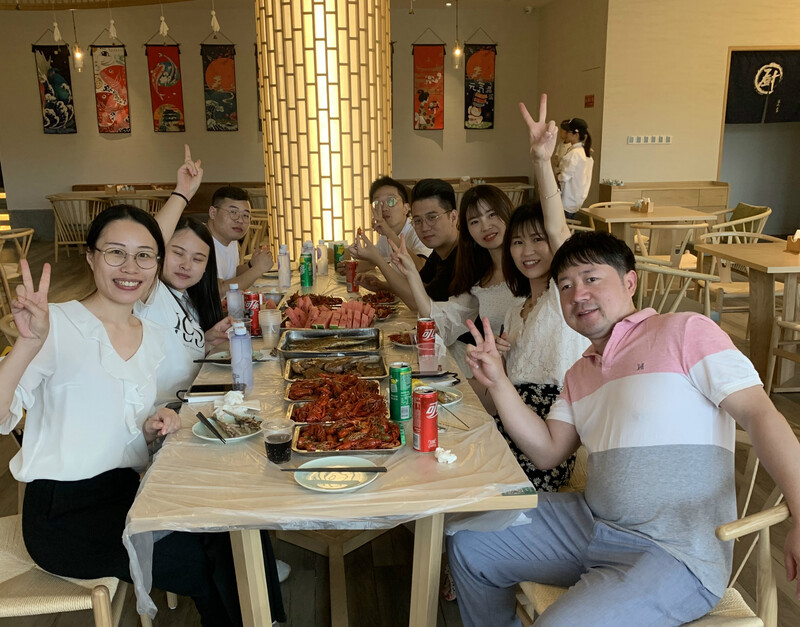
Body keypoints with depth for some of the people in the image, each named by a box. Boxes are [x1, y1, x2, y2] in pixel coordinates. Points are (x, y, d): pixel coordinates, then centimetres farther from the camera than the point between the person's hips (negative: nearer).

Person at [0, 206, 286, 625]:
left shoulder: (155, 338, 8)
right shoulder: (58, 324, -11)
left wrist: (153, 429, -3)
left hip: (128, 495, 6)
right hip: (63, 513, -6)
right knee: (205, 564, -16)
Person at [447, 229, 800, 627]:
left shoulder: (684, 332, -7)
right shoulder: (580, 374, 16)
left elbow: (758, 414, -14)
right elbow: (548, 452, 9)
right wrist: (497, 383, 0)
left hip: (676, 553, -7)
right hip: (589, 521, 8)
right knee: (468, 546, 8)